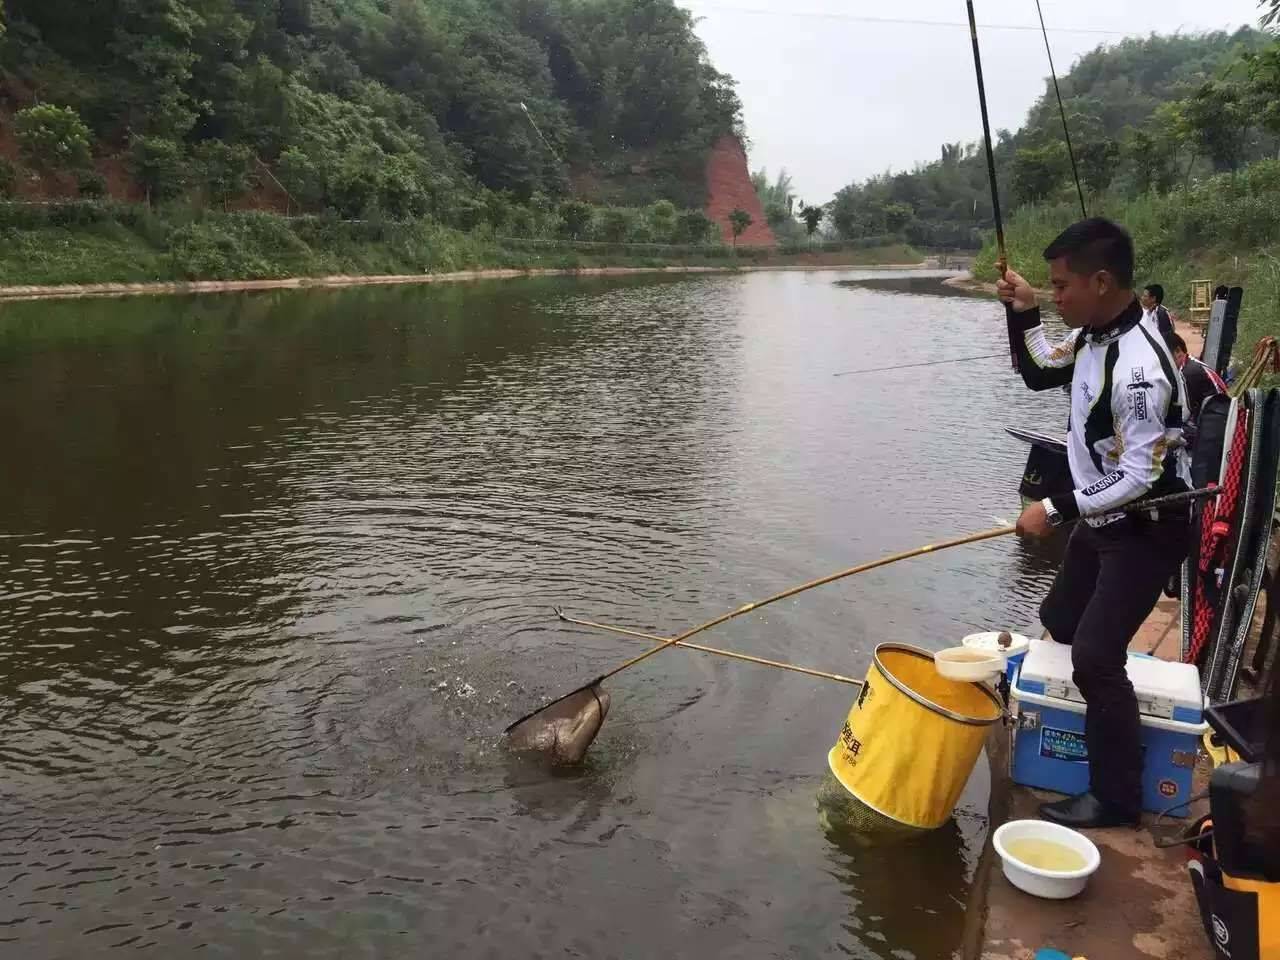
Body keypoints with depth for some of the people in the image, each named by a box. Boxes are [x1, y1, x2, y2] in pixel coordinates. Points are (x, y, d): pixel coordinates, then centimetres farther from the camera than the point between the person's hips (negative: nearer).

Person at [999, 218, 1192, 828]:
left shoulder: (1138, 367, -31)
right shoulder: (1093, 335, -3)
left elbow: (1140, 477, -28)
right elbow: (1038, 373, 16)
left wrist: (1056, 510, -23)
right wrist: (1023, 314, 2)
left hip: (1149, 529, -10)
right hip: (1104, 517, 10)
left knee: (1095, 657, -10)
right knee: (1059, 623, 21)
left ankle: (1117, 798, 6)